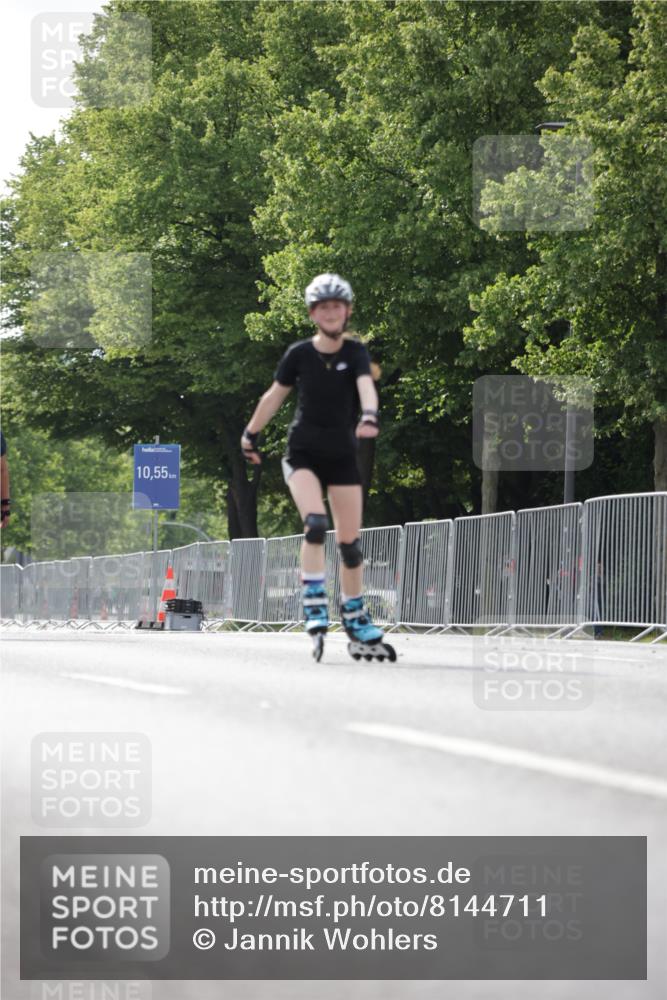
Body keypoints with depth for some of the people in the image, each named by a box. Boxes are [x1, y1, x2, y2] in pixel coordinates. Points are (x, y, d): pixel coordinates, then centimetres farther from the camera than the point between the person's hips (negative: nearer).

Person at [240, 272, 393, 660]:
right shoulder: (299, 354, -6)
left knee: (351, 540, 5)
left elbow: (366, 384, -26)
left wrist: (370, 415, -46)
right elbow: (275, 395, 7)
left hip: (343, 456, 1)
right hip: (303, 452, -1)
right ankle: (314, 604, -21)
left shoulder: (355, 352, -7)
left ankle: (356, 617, 20)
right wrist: (251, 434, 14)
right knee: (316, 522, -25)